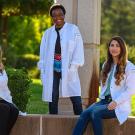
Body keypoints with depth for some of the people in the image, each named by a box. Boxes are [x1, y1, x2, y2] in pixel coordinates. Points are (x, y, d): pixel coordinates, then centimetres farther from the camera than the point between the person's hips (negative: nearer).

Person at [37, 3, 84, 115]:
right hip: (52, 71, 3)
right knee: (52, 99, 2)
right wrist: (43, 70, 6)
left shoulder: (73, 29, 2)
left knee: (76, 99, -9)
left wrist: (73, 67, -10)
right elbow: (43, 53, 14)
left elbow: (78, 49, -2)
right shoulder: (48, 33, 12)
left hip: (68, 70, -3)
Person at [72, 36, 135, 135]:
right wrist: (102, 97, 7)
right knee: (85, 113, -24)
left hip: (119, 105, -5)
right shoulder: (106, 65, 18)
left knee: (95, 112, -31)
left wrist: (115, 102, -17)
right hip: (104, 101, 5)